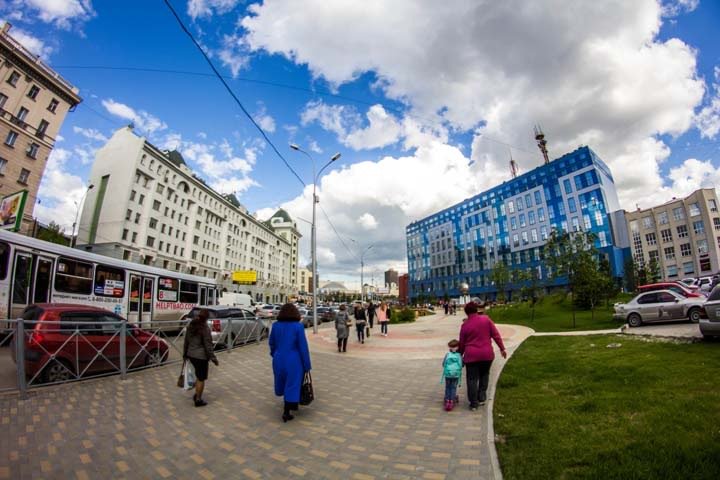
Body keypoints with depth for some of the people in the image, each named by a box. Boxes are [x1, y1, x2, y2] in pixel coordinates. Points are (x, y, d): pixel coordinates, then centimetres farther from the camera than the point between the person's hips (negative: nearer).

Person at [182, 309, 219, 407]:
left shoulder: (190, 326, 4)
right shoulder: (205, 328, -19)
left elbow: (186, 342, 13)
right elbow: (208, 346, -18)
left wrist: (185, 354, 25)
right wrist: (213, 358, -11)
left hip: (191, 355, 8)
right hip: (201, 356, -8)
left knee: (198, 376, 25)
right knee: (201, 378, 7)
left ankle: (196, 395, 31)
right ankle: (198, 400, 17)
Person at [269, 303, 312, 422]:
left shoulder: (275, 325, -2)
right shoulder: (298, 326, -15)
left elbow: (271, 342, 10)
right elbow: (303, 347, -13)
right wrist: (307, 365, -5)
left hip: (279, 359, 5)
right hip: (293, 361, -5)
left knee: (283, 382, 24)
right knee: (292, 385, 8)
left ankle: (289, 404, 42)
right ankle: (286, 412, 11)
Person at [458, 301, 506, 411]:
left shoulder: (465, 325, -3)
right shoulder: (486, 319, -4)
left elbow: (462, 343, 3)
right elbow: (496, 335, -4)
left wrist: (459, 355, 16)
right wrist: (502, 348, 5)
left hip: (471, 355, -1)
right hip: (487, 354, 2)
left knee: (472, 379, 9)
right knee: (484, 375, 23)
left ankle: (474, 403, 13)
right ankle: (481, 398, 25)